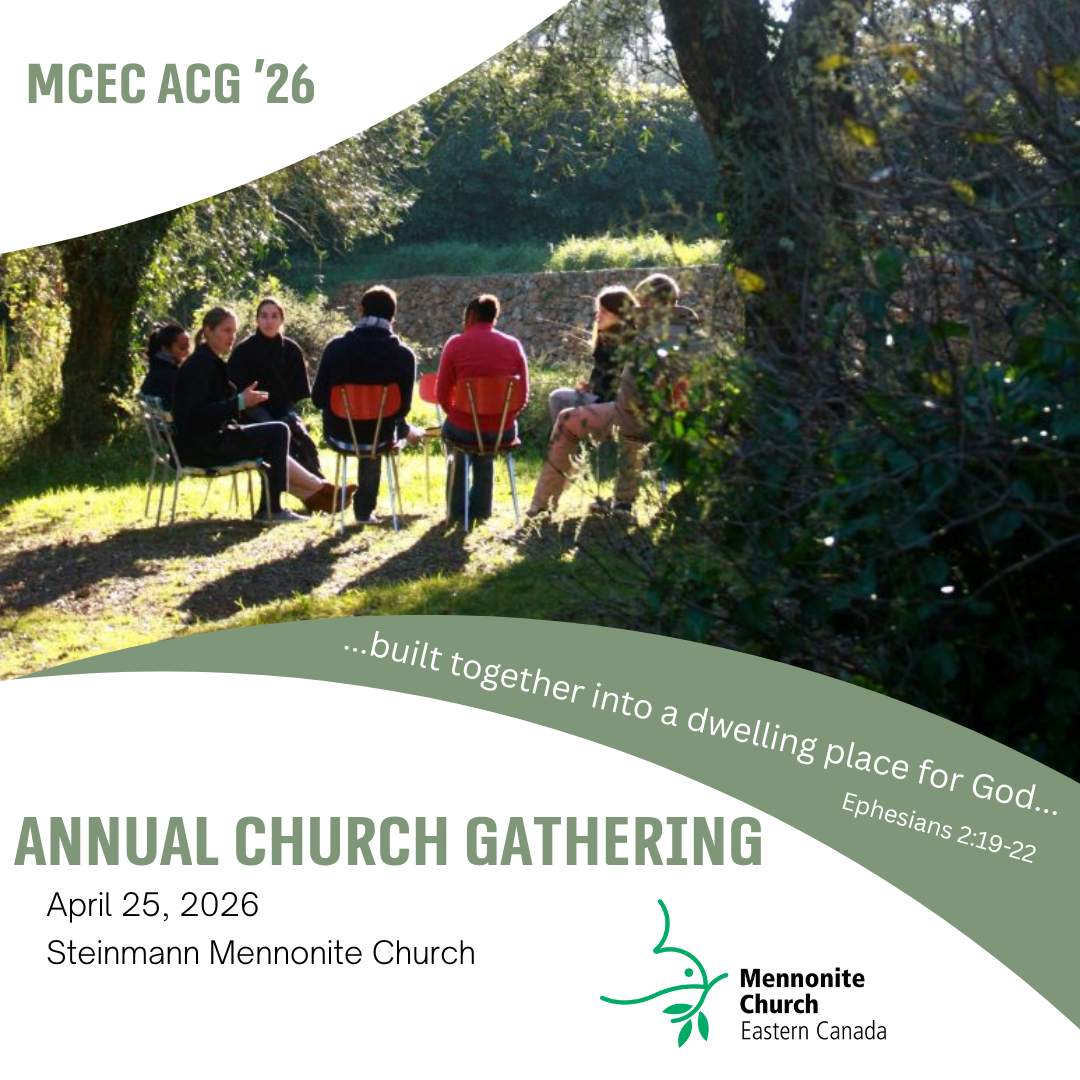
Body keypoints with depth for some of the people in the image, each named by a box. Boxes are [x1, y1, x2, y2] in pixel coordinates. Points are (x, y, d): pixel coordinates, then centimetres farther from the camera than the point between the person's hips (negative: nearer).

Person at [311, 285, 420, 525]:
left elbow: (318, 398, -5)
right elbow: (403, 408, -7)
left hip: (340, 433, 1)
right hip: (380, 436, -1)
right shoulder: (404, 355, -14)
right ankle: (364, 508, 48)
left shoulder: (336, 347, -12)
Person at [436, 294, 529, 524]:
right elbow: (523, 397, 4)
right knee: (486, 454, 38)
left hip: (464, 429, -1)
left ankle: (458, 510, 42)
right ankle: (480, 510, 45)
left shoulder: (455, 344, -4)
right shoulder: (513, 345, 2)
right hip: (503, 431, 1)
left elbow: (442, 395, 0)